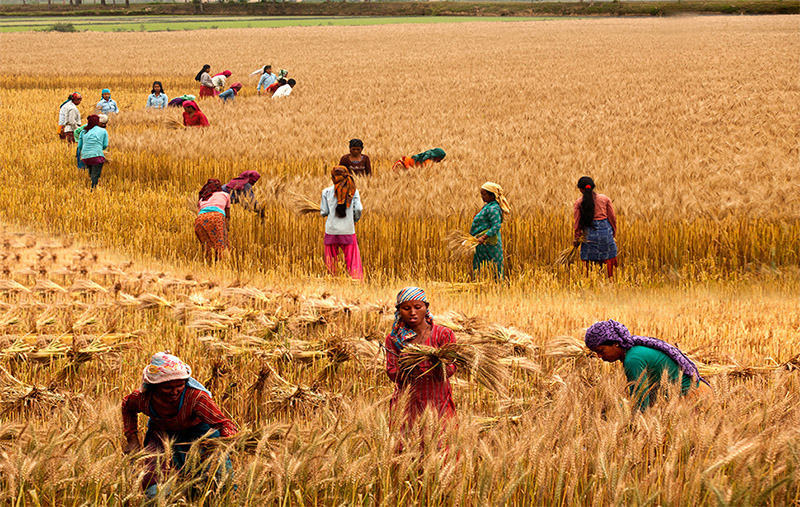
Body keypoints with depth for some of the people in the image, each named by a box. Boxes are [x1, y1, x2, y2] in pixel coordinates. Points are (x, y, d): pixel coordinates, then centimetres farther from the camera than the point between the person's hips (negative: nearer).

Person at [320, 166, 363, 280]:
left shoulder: (326, 192, -1)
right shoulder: (353, 191, 0)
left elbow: (324, 212, 0)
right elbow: (358, 209, -7)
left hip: (331, 231, 0)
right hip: (348, 231, 0)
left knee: (331, 262, 10)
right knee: (353, 260, 3)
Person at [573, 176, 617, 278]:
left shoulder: (579, 202, -3)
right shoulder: (605, 199, -1)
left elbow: (577, 223, -1)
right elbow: (612, 218, 3)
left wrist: (577, 238, 7)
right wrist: (614, 233, 14)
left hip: (589, 233, -1)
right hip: (605, 231, 1)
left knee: (588, 260, 7)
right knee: (608, 258, 10)